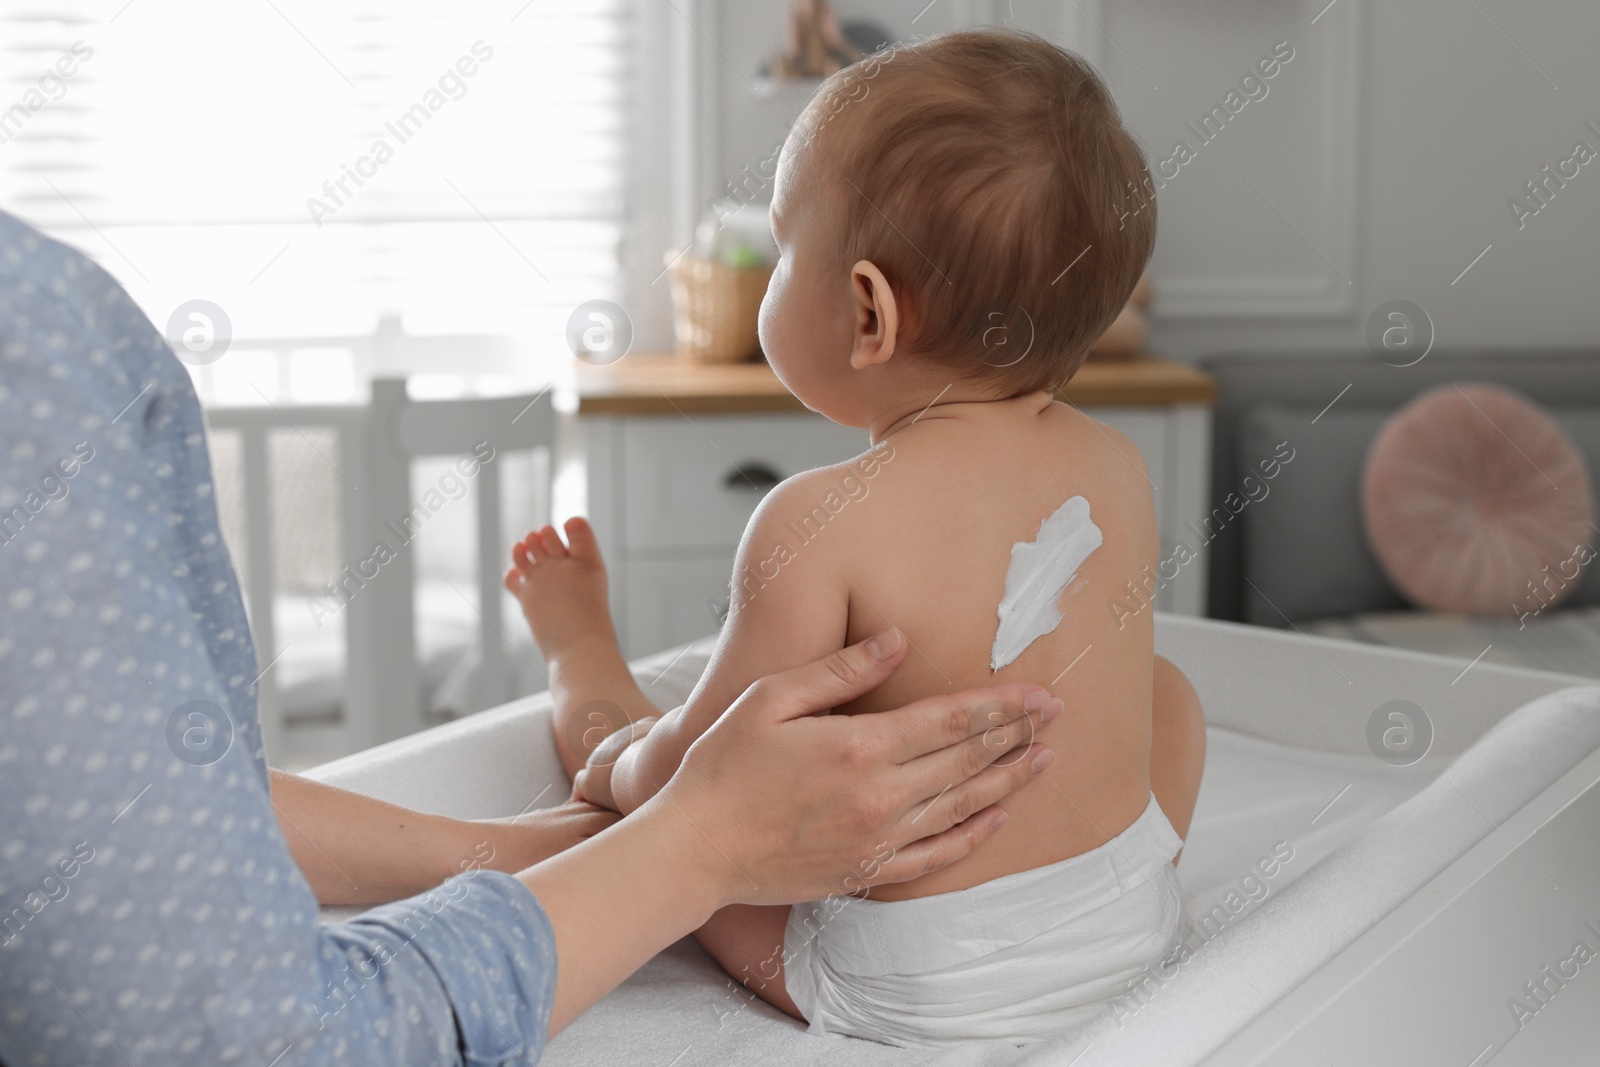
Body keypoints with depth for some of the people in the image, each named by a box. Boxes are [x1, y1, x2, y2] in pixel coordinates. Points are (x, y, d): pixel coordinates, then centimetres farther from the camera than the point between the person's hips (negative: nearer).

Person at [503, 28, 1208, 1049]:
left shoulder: (823, 523, -23)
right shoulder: (1118, 469, -5)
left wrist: (611, 764, 7)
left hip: (926, 993, -4)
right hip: (1137, 928, 5)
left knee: (631, 770, 14)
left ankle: (583, 652, 44)